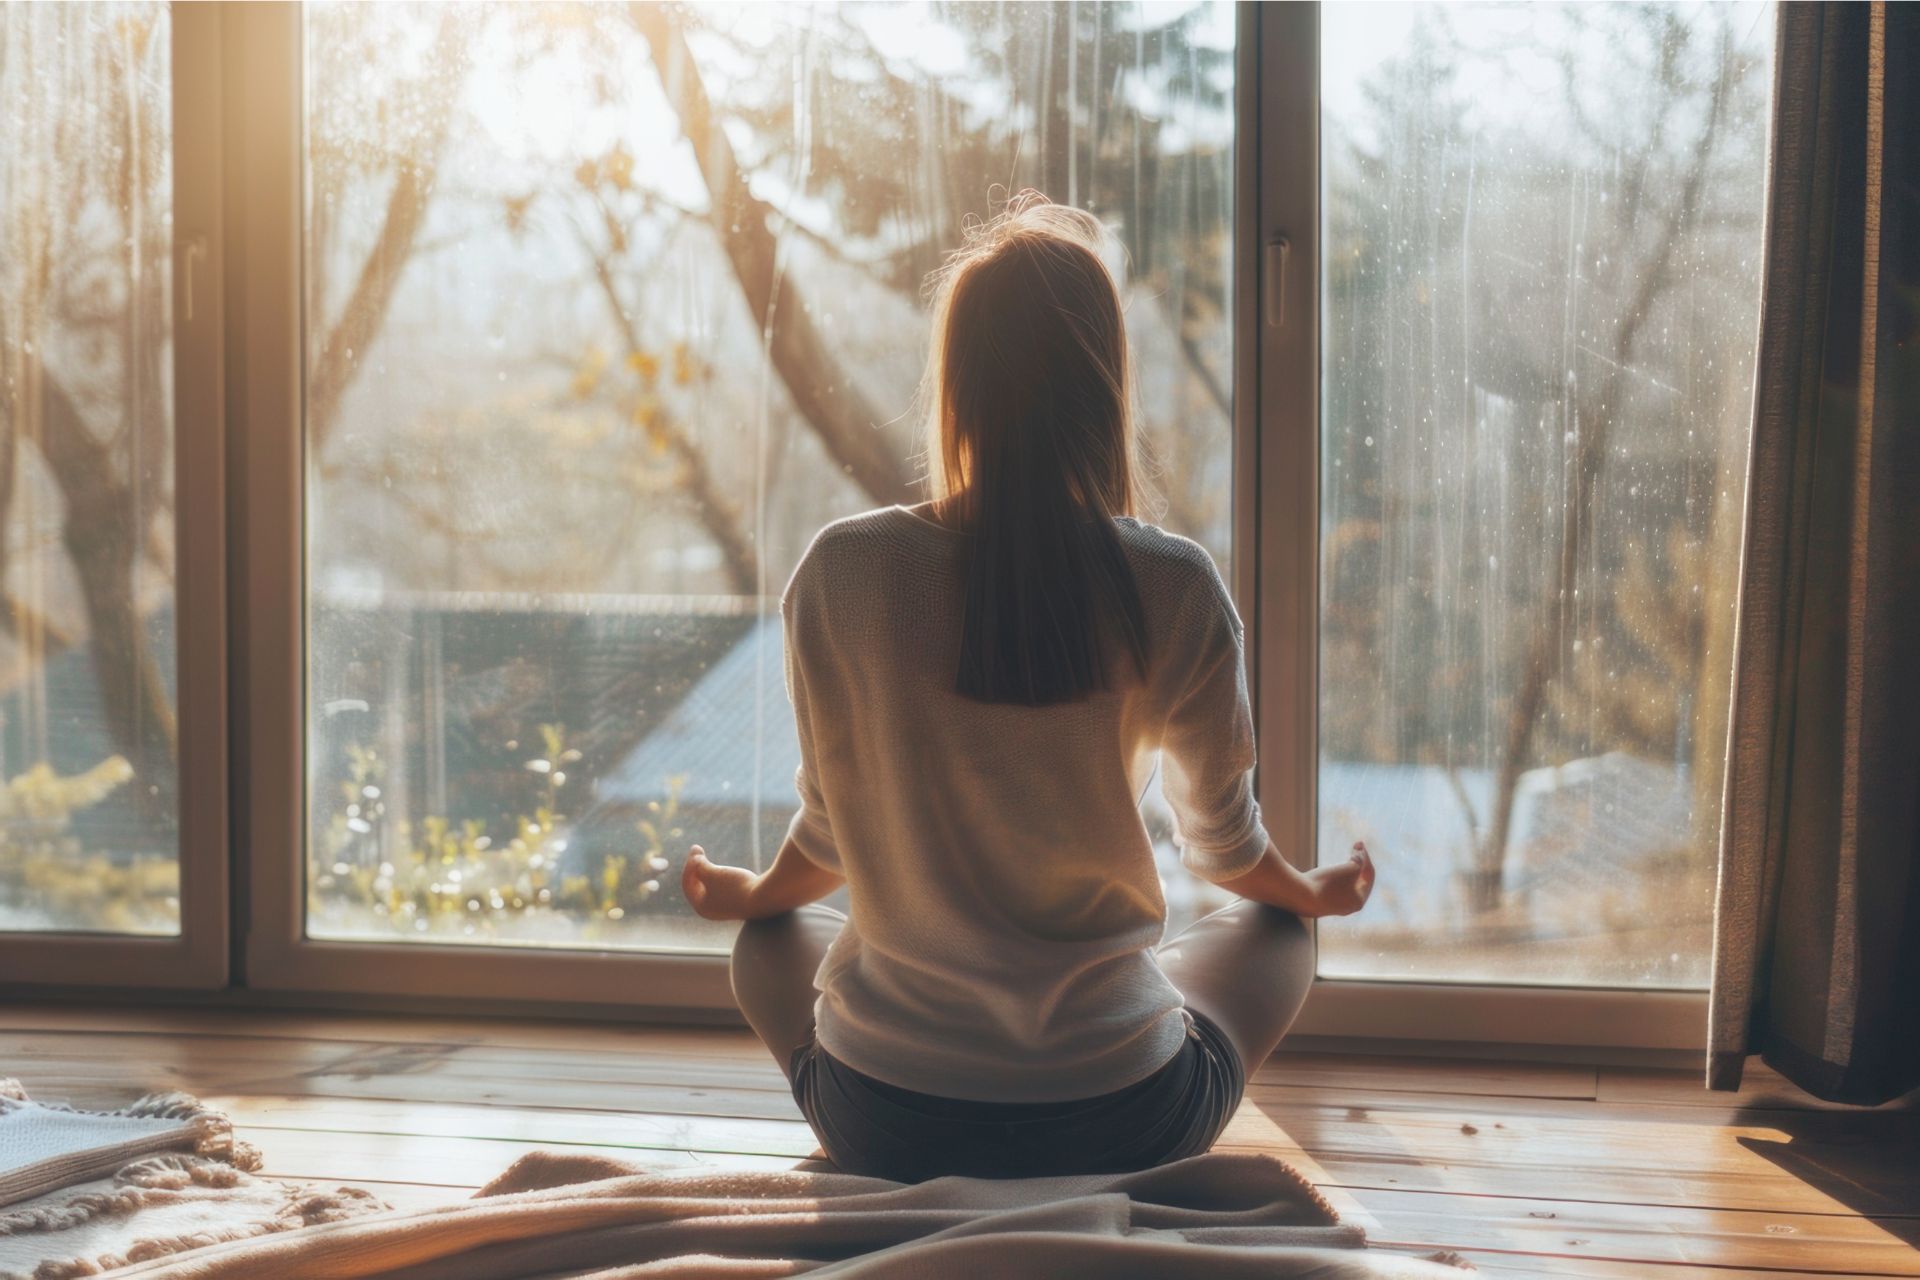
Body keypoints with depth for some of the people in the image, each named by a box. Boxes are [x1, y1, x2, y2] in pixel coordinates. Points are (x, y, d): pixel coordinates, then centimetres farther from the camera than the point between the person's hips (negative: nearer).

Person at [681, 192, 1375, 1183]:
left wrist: (747, 896, 28)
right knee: (1272, 935, 30)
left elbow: (833, 828, 3)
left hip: (883, 1128, 0)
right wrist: (1313, 892, 29)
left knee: (772, 943, 33)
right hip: (1116, 1125, 0)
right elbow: (1221, 839, 4)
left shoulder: (843, 571, -11)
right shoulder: (1173, 591, -12)